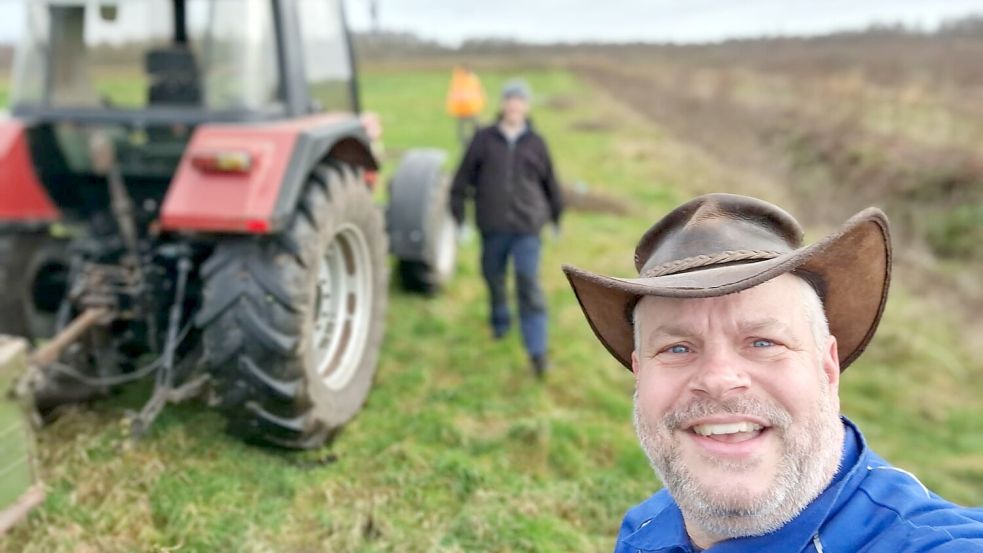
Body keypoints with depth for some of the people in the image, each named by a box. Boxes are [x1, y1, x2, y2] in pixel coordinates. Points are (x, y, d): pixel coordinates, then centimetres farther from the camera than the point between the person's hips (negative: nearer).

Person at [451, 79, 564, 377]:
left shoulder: (535, 142, 5)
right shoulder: (484, 139, 2)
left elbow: (550, 182, 16)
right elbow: (463, 178, 4)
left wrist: (556, 218, 23)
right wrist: (459, 218, 2)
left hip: (527, 228, -1)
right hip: (492, 227, 1)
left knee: (529, 285, -10)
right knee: (494, 278, 14)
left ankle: (537, 351, -9)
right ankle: (500, 322, 43)